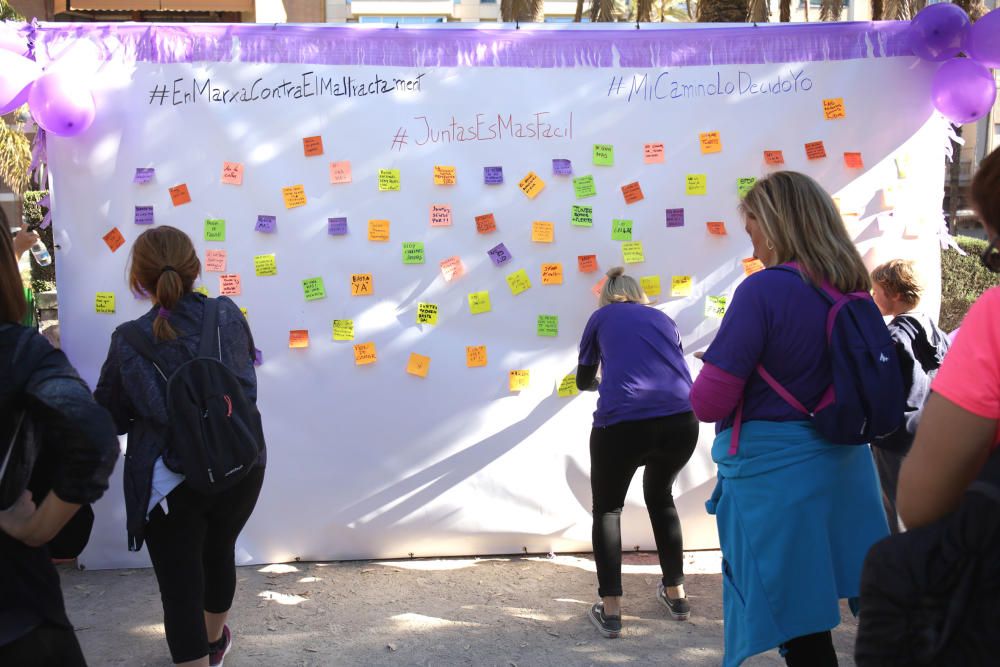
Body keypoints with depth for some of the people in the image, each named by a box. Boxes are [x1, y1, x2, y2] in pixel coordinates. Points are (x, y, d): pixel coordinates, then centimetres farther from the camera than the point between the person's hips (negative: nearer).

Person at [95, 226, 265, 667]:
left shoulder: (128, 341, -12)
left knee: (180, 586, 6)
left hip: (170, 481, -4)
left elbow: (108, 417, -3)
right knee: (219, 555, 26)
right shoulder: (228, 315, -7)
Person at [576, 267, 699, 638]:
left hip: (622, 420, -3)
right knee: (660, 498, 30)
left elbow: (583, 381, 28)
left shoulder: (601, 317, 19)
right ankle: (675, 594, 34)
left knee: (607, 508, 18)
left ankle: (610, 610, 10)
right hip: (681, 420, 4)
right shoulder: (662, 319, 26)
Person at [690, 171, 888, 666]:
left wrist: (723, 367, 5)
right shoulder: (853, 293, 4)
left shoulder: (765, 290, -18)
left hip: (775, 477, -7)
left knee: (798, 627, 6)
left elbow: (708, 403, -18)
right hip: (842, 470, 7)